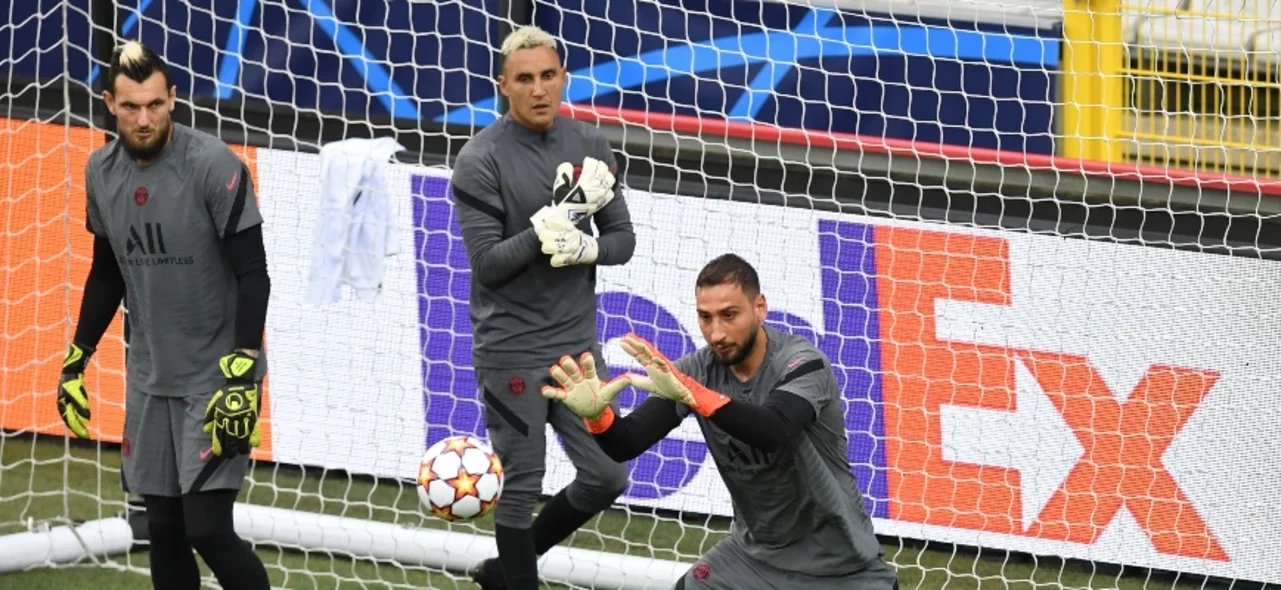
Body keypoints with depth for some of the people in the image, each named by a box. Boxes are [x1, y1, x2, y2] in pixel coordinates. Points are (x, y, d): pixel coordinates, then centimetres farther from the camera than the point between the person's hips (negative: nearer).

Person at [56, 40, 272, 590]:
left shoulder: (214, 166, -16)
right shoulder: (101, 172, 2)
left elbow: (253, 273, -15)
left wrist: (243, 372, -22)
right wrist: (76, 360, 15)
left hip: (218, 375, -6)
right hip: (150, 379, 6)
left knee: (208, 529, -12)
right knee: (164, 530, 7)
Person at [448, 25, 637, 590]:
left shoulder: (589, 146, 4)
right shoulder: (481, 160, -11)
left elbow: (622, 239, 8)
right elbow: (486, 263, -15)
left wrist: (584, 248, -14)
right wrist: (557, 218, -25)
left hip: (577, 343, 5)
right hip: (511, 350, -5)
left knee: (606, 476, 7)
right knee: (521, 485, -1)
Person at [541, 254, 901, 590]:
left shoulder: (801, 363, -21)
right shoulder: (698, 371, -7)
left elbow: (774, 431, -41)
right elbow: (627, 445, -14)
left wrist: (689, 393, -54)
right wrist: (596, 414, -38)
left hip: (836, 560, -5)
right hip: (756, 552, 5)